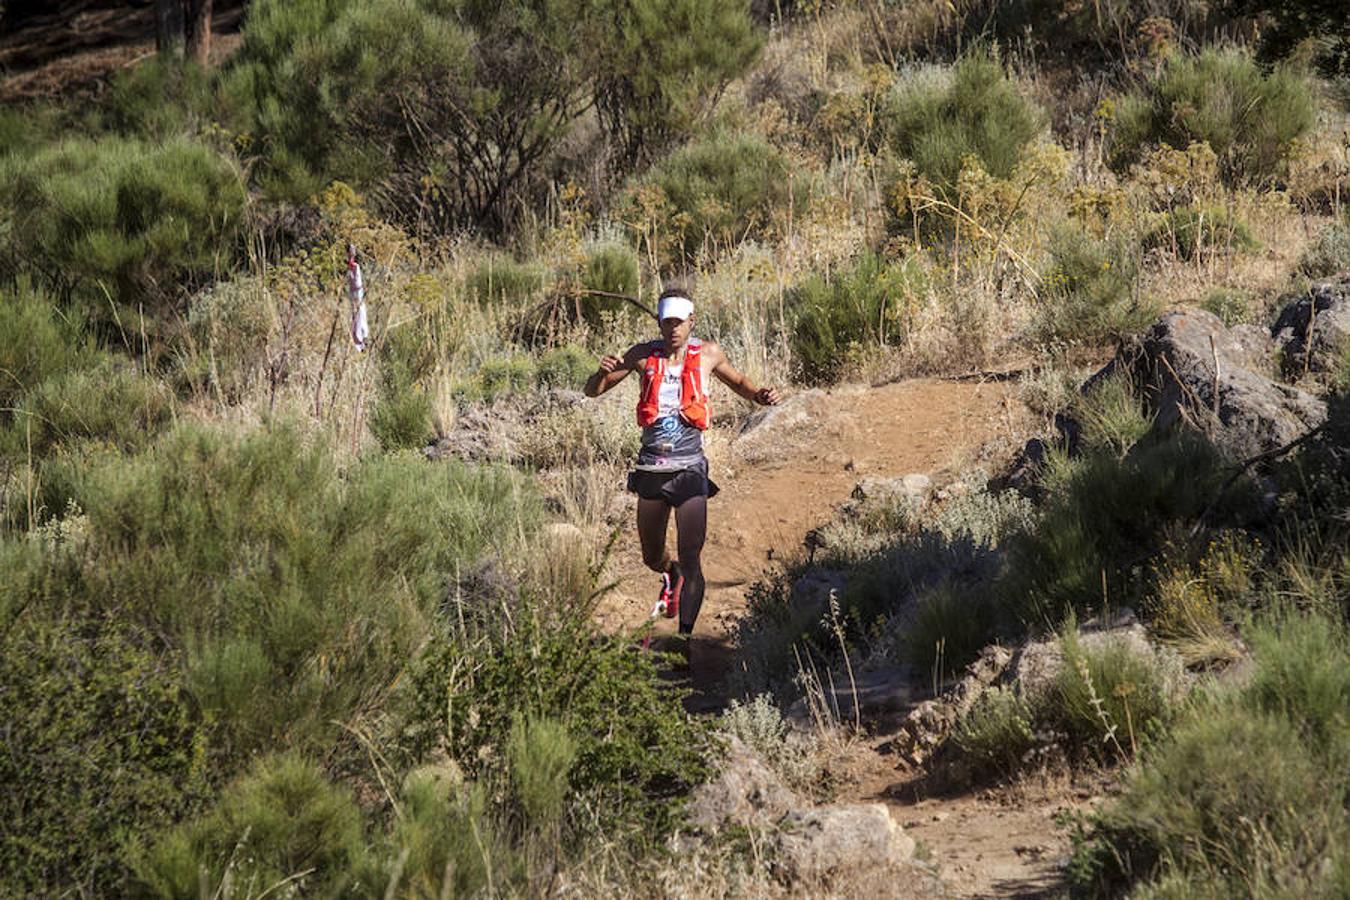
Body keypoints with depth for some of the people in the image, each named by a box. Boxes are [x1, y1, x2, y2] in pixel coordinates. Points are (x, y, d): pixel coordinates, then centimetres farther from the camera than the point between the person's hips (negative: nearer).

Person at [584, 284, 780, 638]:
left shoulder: (707, 353, 1)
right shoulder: (644, 355, -1)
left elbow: (738, 382, 20)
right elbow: (592, 391, 2)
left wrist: (761, 396, -2)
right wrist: (604, 372, -21)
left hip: (689, 468, -2)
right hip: (651, 468, 2)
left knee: (690, 560, -13)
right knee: (652, 558, 17)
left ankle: (685, 635, -13)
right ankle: (671, 576, 52)